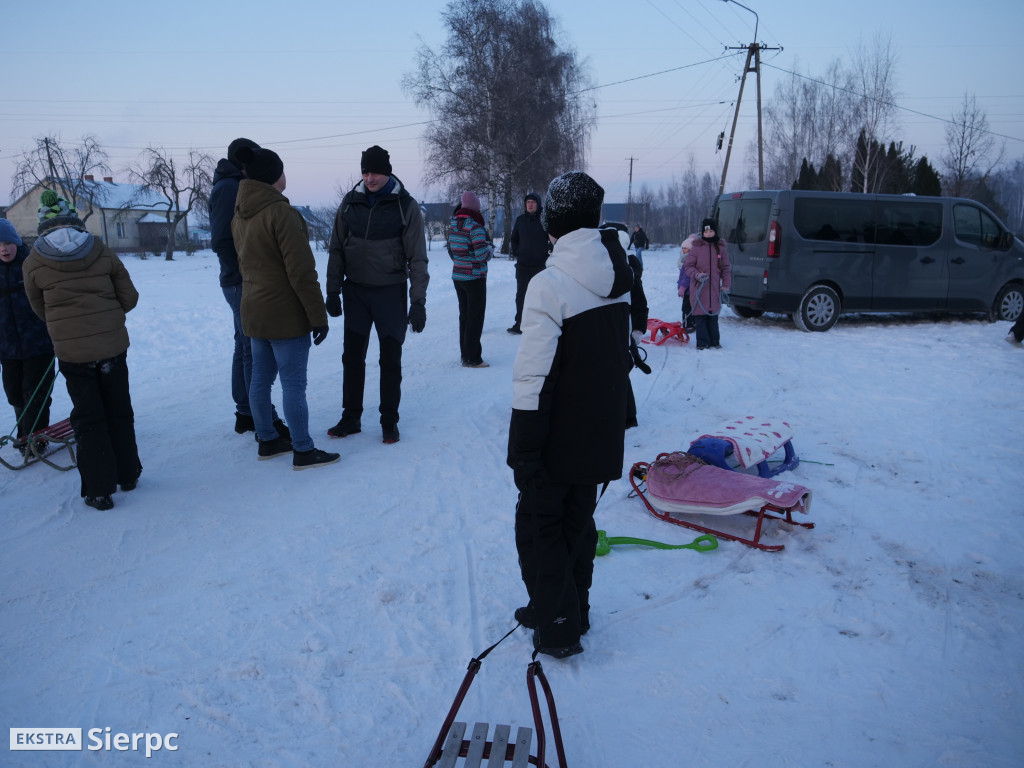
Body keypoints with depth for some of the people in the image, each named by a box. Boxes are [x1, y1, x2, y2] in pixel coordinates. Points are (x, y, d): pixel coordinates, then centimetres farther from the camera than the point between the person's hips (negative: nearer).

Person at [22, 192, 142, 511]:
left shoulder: (33, 264, -4)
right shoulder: (102, 253, -2)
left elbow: (41, 309, 7)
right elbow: (129, 298, 1)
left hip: (72, 352, -1)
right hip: (113, 346, 1)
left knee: (88, 418, 8)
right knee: (119, 412, 16)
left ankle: (99, 490, 9)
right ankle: (128, 475, 26)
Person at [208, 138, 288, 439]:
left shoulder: (237, 187, 18)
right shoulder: (228, 188, -11)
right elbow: (221, 241, -19)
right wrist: (244, 273, -18)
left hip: (243, 284, 10)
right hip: (244, 284, -10)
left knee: (245, 349, 13)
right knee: (255, 353, -8)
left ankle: (245, 414, 22)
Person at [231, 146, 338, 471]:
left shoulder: (240, 216, 8)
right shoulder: (281, 212, -19)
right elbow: (301, 272, -20)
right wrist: (318, 316, -16)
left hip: (253, 311, 9)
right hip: (286, 314, -9)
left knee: (260, 379, 15)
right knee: (293, 383, -1)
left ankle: (267, 441, 28)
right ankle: (303, 451, 7)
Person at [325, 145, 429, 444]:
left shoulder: (406, 206, -7)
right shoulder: (350, 202, 2)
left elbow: (417, 258, -7)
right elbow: (337, 250, 6)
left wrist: (418, 301, -12)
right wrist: (333, 292, 2)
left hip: (391, 292, -3)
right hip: (356, 292, 3)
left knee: (391, 360, 4)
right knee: (352, 357, 9)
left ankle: (389, 421, 17)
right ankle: (350, 418, 22)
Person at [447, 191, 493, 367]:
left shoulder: (452, 223, 4)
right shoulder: (475, 226, -19)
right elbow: (482, 256, -20)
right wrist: (490, 247, -1)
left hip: (457, 275, 7)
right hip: (474, 278, -7)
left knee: (464, 314, 16)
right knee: (476, 316, 1)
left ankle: (465, 354, 24)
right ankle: (471, 358, 3)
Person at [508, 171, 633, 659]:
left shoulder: (550, 284, -21)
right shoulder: (617, 274, 3)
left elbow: (535, 376, -22)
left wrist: (523, 450, -16)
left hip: (559, 437, -7)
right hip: (603, 432, 7)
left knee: (539, 525, 10)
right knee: (578, 522, 21)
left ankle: (557, 627, 18)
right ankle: (573, 610, 35)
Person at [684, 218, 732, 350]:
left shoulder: (720, 248, 8)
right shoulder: (696, 248, -1)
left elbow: (726, 268, 14)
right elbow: (688, 266, 1)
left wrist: (726, 284, 5)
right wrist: (697, 275, -17)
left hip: (714, 289, 3)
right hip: (699, 288, -3)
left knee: (713, 316, 9)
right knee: (700, 316, -3)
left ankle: (714, 341, 19)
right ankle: (703, 343, 4)